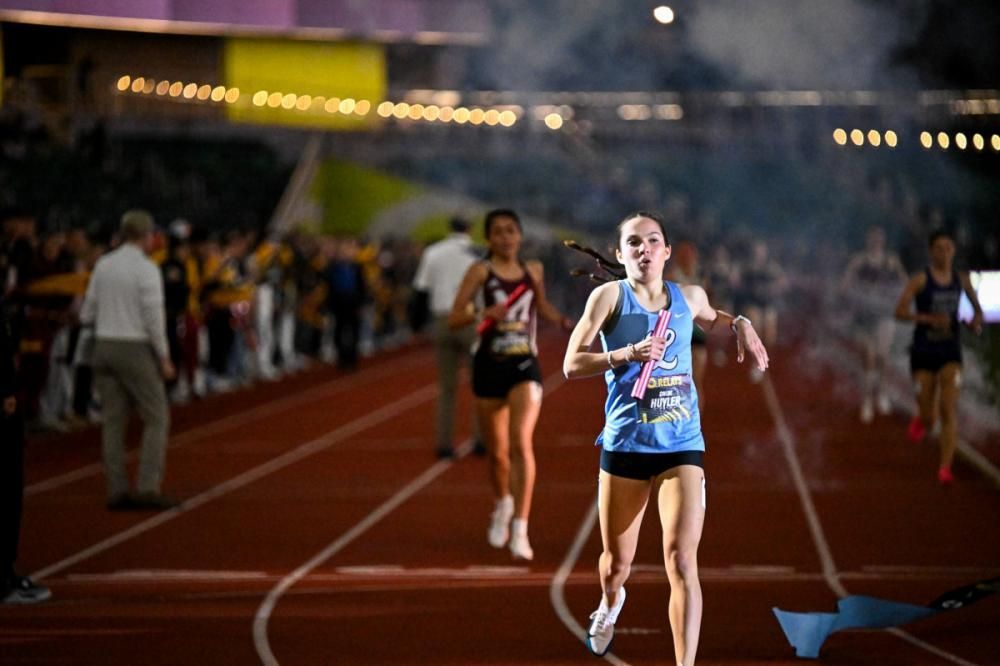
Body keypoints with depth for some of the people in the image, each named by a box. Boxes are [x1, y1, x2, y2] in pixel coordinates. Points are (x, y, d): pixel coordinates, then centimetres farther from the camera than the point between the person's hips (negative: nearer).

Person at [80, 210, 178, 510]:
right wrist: (164, 358, -7)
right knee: (157, 419, 3)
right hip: (135, 350, -6)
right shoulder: (146, 269, -12)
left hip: (104, 347, 6)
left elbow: (88, 314, 10)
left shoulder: (103, 265, 6)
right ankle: (148, 488, -6)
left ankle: (117, 492, 3)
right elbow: (154, 317, -16)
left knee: (114, 422, 7)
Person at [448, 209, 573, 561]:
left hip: (525, 366, 0)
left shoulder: (533, 270, 7)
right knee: (497, 451, 11)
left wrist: (566, 321, 10)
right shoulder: (480, 271, -2)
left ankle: (520, 529, -19)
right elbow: (454, 318, -8)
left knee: (521, 443, -18)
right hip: (489, 365, 0)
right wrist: (481, 314, -26)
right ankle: (502, 503, 43)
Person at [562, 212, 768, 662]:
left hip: (682, 446, 1)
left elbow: (711, 319, 31)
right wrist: (626, 354, -22)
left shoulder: (689, 297, 6)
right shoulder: (609, 296, -4)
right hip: (625, 445, -1)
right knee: (617, 563, 14)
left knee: (681, 560, -15)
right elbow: (572, 366, -8)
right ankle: (610, 605, 51)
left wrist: (740, 324, 10)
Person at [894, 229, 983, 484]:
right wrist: (930, 319, -30)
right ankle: (920, 420, 45)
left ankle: (945, 469, -15)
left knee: (950, 408, -16)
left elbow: (977, 307, 18)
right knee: (928, 418, 5)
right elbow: (900, 311, -18)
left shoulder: (961, 279, 2)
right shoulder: (920, 279, -9)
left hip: (950, 352, 2)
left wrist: (977, 320, -5)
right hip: (923, 353, -2)